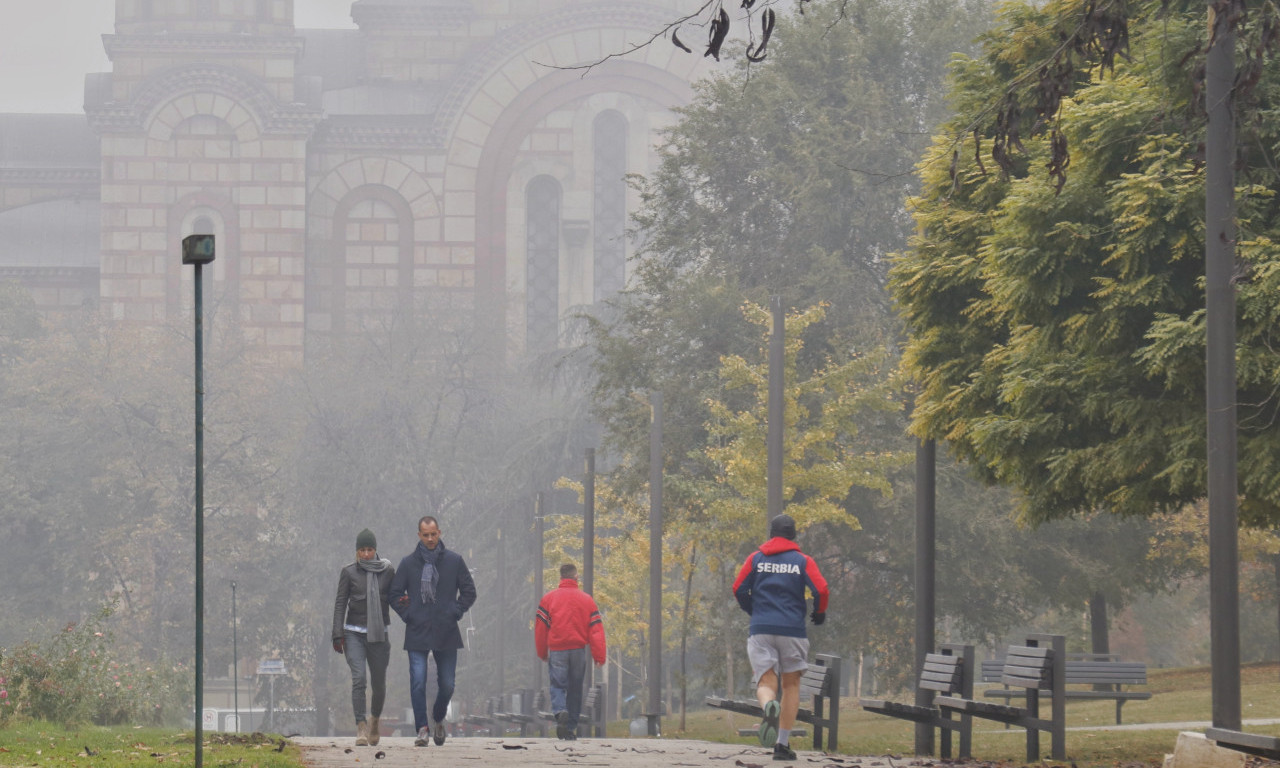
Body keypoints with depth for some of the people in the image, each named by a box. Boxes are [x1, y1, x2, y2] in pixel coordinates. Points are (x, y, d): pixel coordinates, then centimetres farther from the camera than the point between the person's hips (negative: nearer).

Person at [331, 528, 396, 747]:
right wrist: (338, 635, -5)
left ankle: (374, 720, 35)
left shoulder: (387, 571, 5)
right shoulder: (349, 572, 2)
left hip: (379, 634, 2)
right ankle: (361, 729, -16)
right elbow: (340, 603, 2)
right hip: (354, 634, -2)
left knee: (379, 684, 7)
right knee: (358, 679, -16)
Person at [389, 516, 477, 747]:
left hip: (446, 633, 1)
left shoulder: (454, 561, 5)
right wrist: (408, 615, -2)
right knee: (418, 683, -9)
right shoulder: (408, 563, 5)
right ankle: (422, 728, -6)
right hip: (417, 634, -1)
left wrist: (455, 613, -1)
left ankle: (438, 719, 31)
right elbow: (395, 595, 11)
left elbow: (469, 592, 11)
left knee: (447, 684, 5)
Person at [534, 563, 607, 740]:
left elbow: (540, 627, 2)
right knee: (575, 688, 11)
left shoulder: (548, 599, 1)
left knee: (557, 685, -1)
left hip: (556, 650, -1)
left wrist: (542, 653, 14)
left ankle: (560, 712, -31)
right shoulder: (586, 600, 4)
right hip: (579, 650, 1)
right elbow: (596, 629, 0)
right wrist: (599, 656, 0)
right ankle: (571, 728, 13)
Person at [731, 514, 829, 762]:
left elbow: (739, 589, 3)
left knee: (765, 683, -1)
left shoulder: (756, 558, 8)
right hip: (793, 630, 0)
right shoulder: (802, 561, 5)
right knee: (791, 684, 13)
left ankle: (769, 706, -39)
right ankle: (783, 744, 7)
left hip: (760, 630, 0)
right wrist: (819, 613, 13)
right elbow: (821, 590, -6)